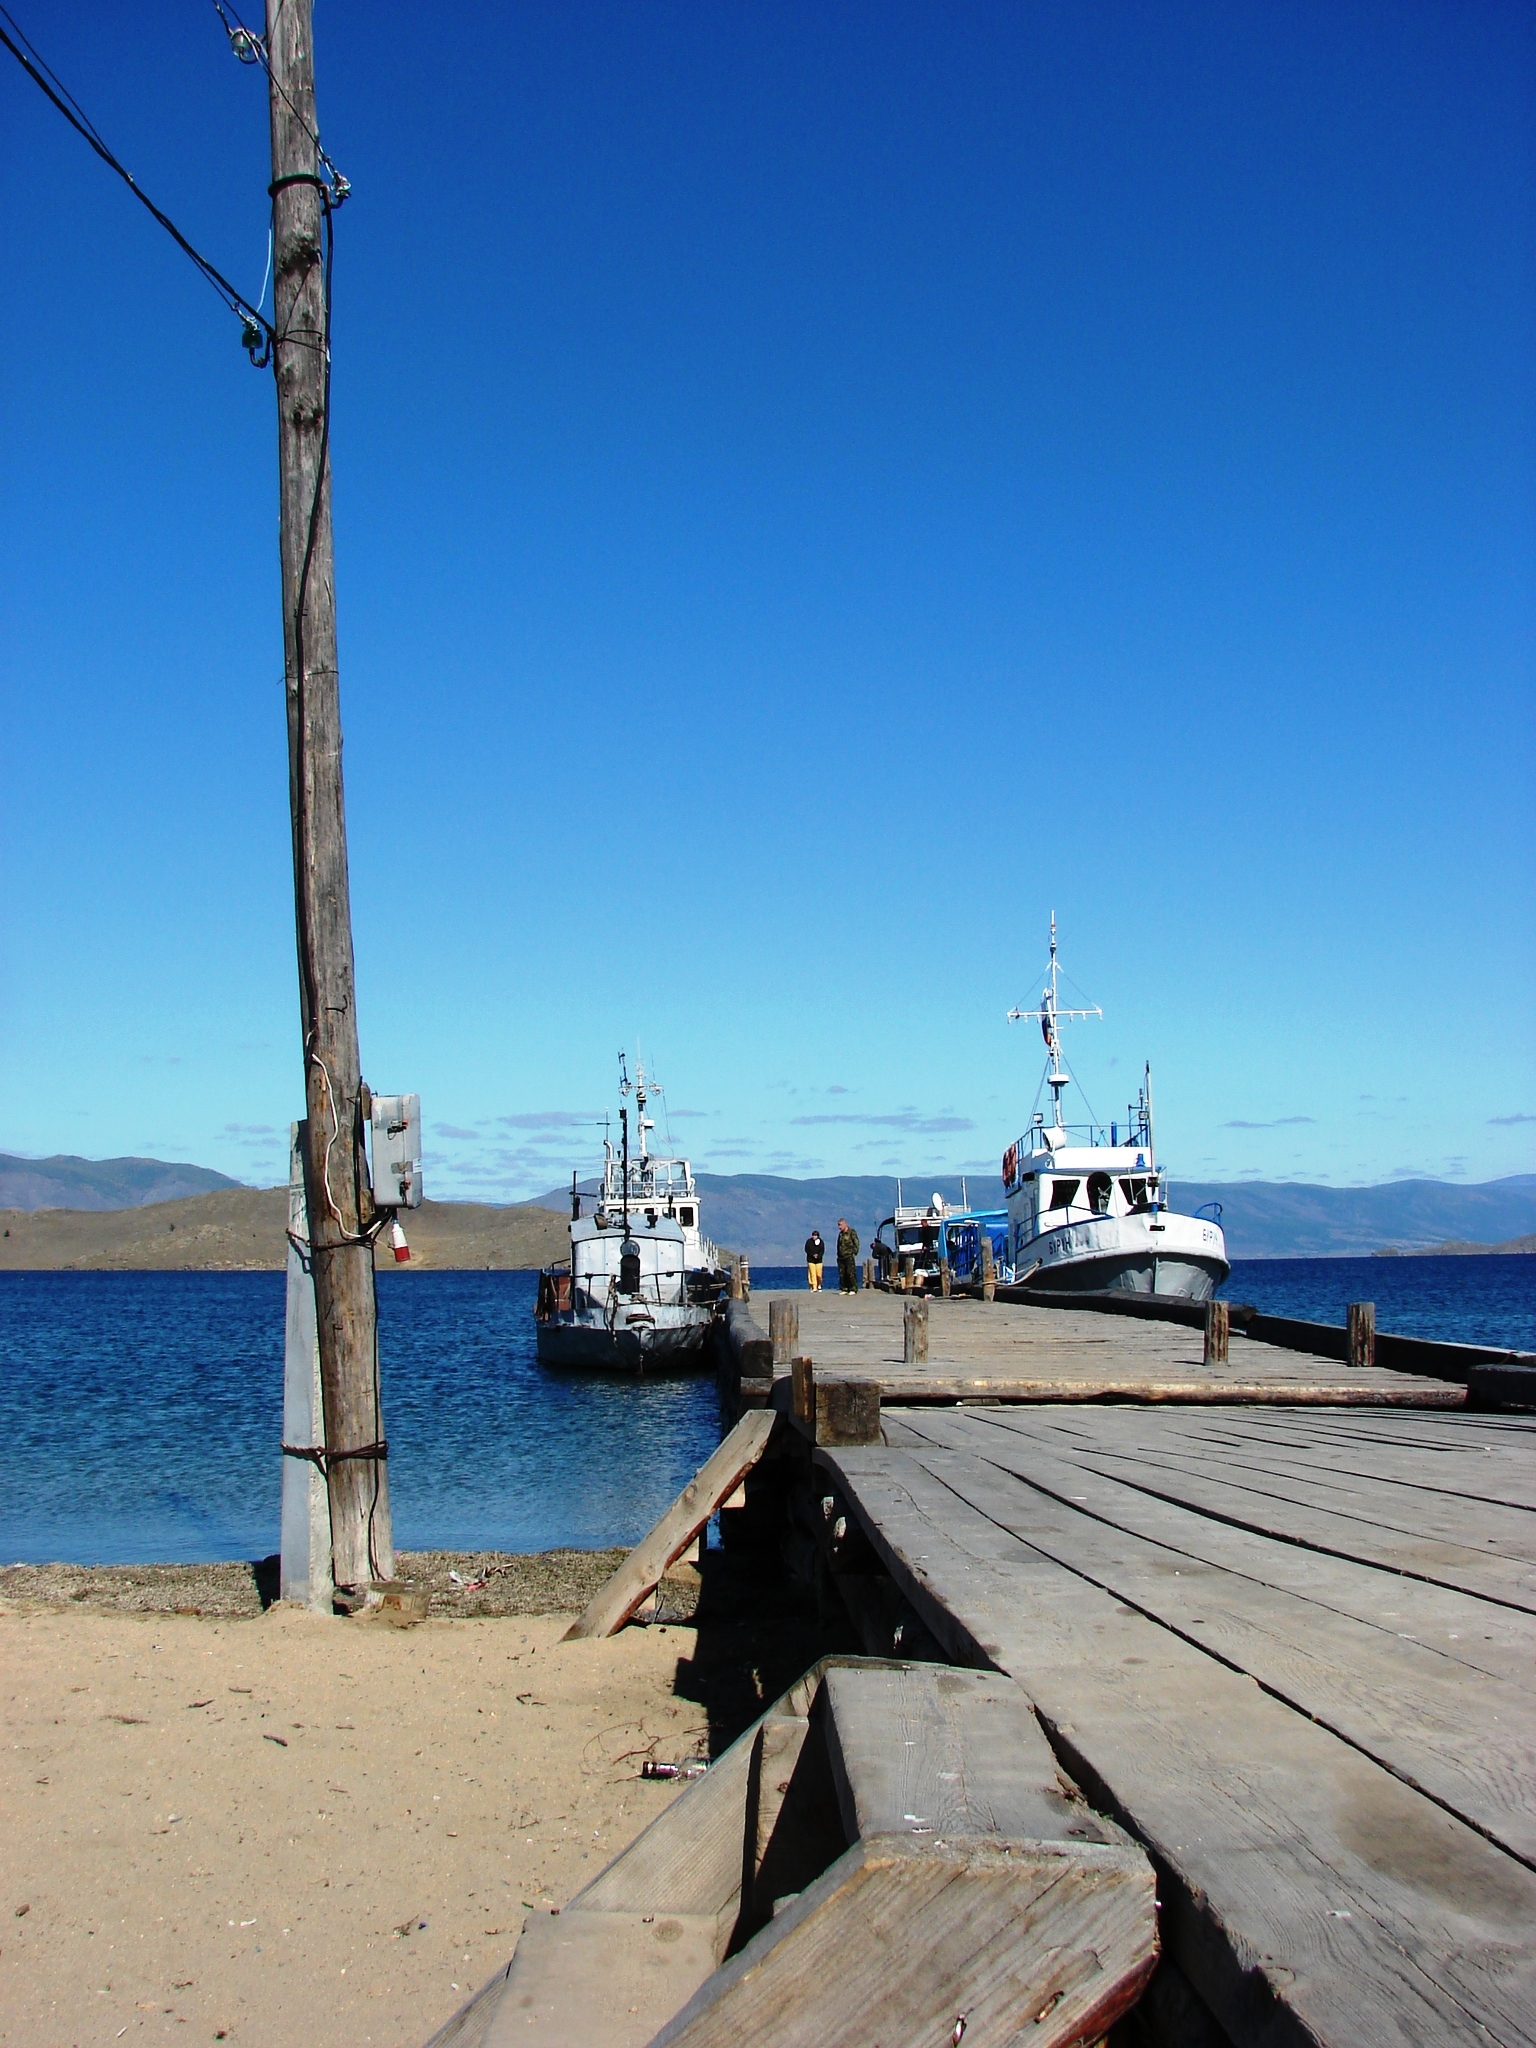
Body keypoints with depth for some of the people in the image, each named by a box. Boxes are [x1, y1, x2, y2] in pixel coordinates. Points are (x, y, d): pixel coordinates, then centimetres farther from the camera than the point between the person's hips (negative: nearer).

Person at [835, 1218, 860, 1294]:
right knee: (842, 1274, 3)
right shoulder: (840, 1234, 18)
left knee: (851, 1273, -9)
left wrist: (854, 1253, -11)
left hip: (849, 1256, -7)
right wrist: (838, 1255, 16)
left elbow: (856, 1243, -4)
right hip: (841, 1257, 7)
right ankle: (845, 1289, 8)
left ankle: (853, 1289, -6)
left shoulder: (852, 1232, -1)